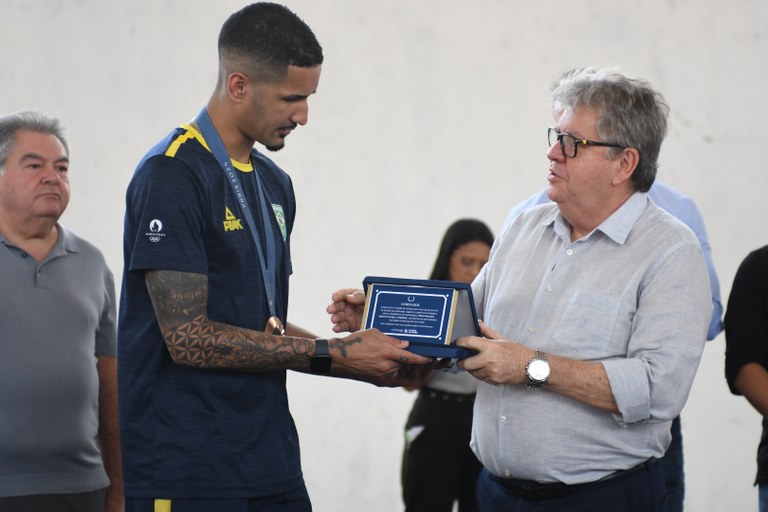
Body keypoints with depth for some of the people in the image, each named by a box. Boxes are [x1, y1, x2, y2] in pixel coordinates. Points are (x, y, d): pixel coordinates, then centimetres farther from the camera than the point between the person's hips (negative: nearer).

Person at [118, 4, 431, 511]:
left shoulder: (275, 184, 14)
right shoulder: (172, 175, -12)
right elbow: (189, 338, -17)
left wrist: (373, 365, 4)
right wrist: (332, 354, -15)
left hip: (272, 464, 8)